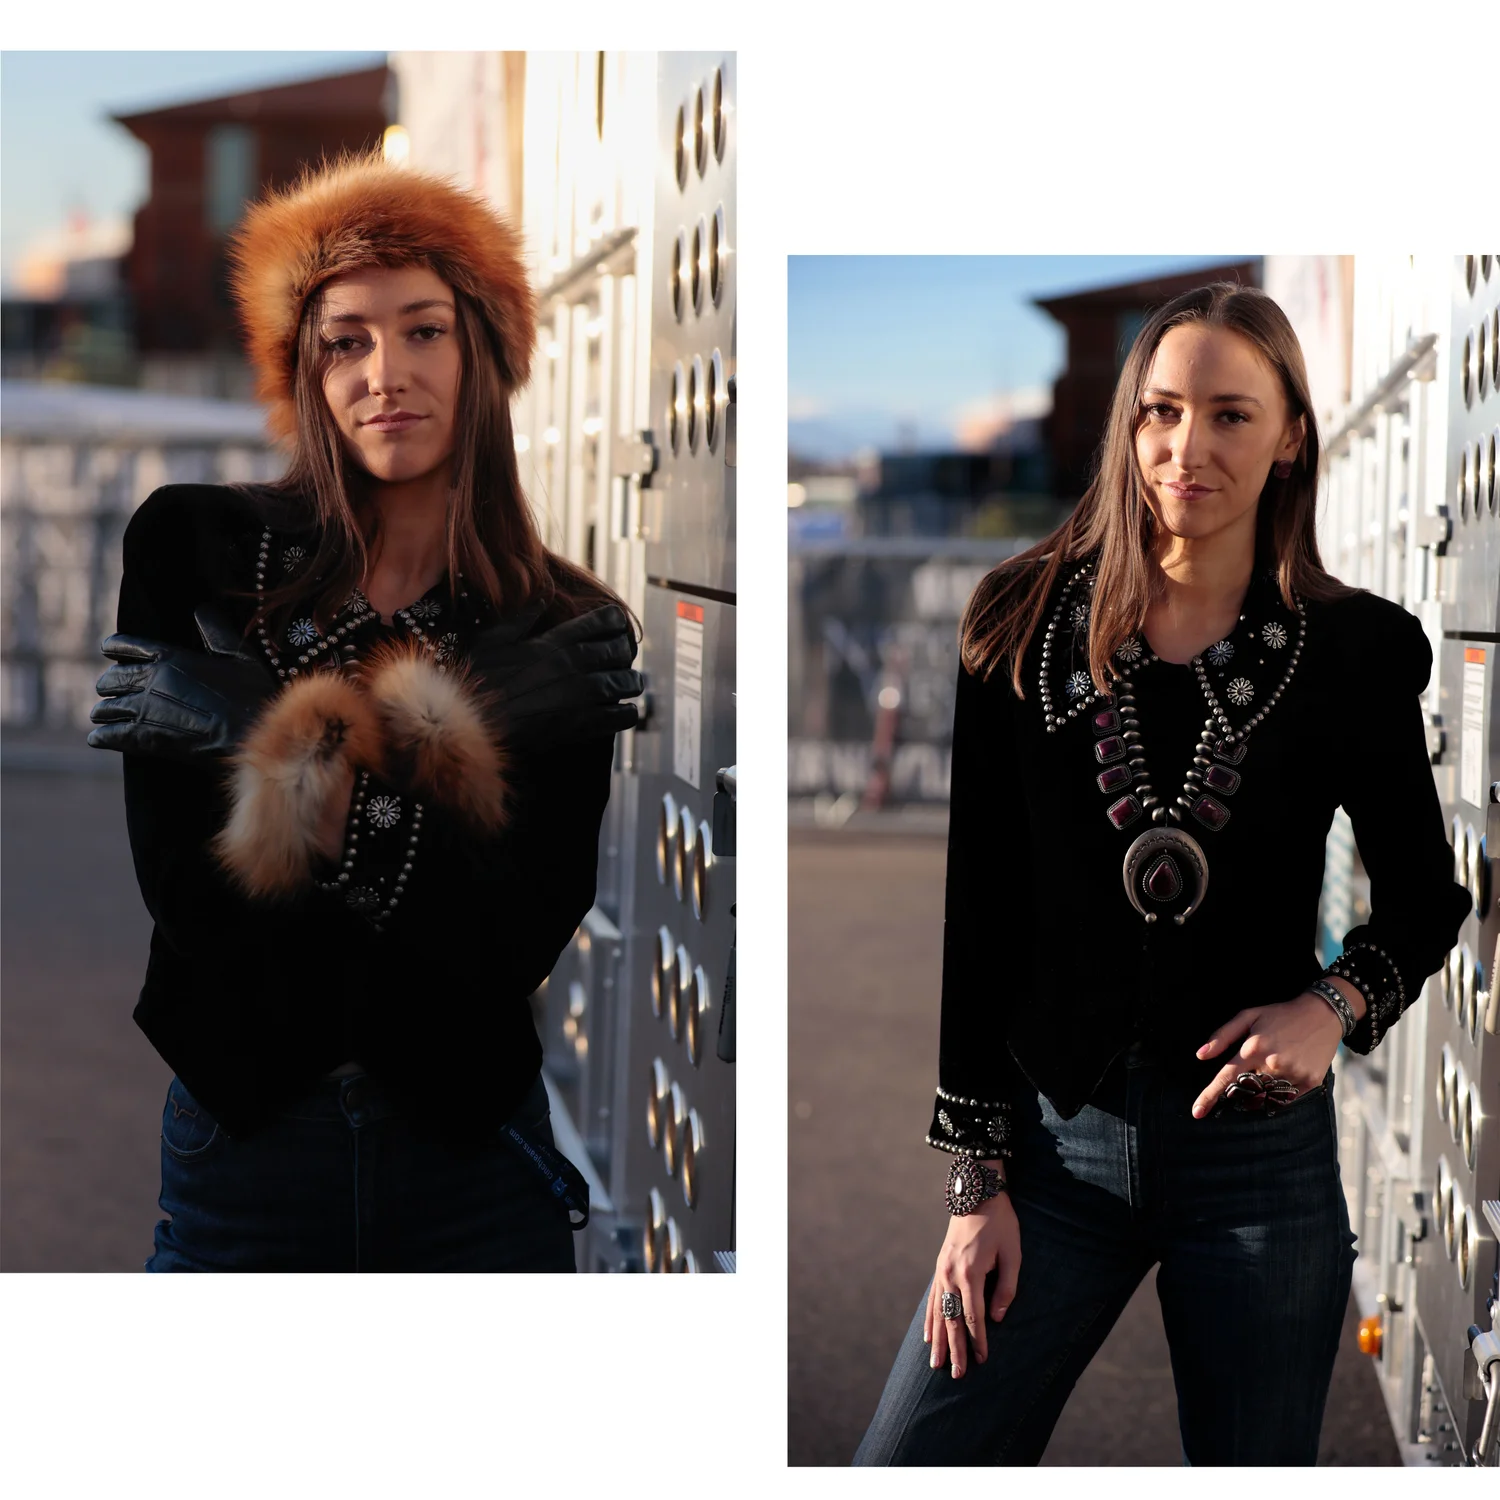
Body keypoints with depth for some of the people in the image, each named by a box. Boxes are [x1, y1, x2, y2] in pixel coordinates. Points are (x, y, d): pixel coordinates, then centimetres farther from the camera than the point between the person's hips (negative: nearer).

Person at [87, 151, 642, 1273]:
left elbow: (511, 951, -14)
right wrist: (455, 728, -19)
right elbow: (181, 894, -13)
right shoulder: (191, 548, -6)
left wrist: (278, 736, -18)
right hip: (241, 1133, 0)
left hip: (473, 1151, 0)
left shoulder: (572, 632, -4)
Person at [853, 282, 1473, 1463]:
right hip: (1057, 1136, 1)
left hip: (1261, 1148, -1)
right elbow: (979, 912, 1)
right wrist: (978, 1177, -1)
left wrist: (1337, 1005, -11)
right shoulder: (1032, 623, -1)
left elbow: (1426, 897, 11)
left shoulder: (1354, 649, -2)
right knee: (909, 1462, -2)